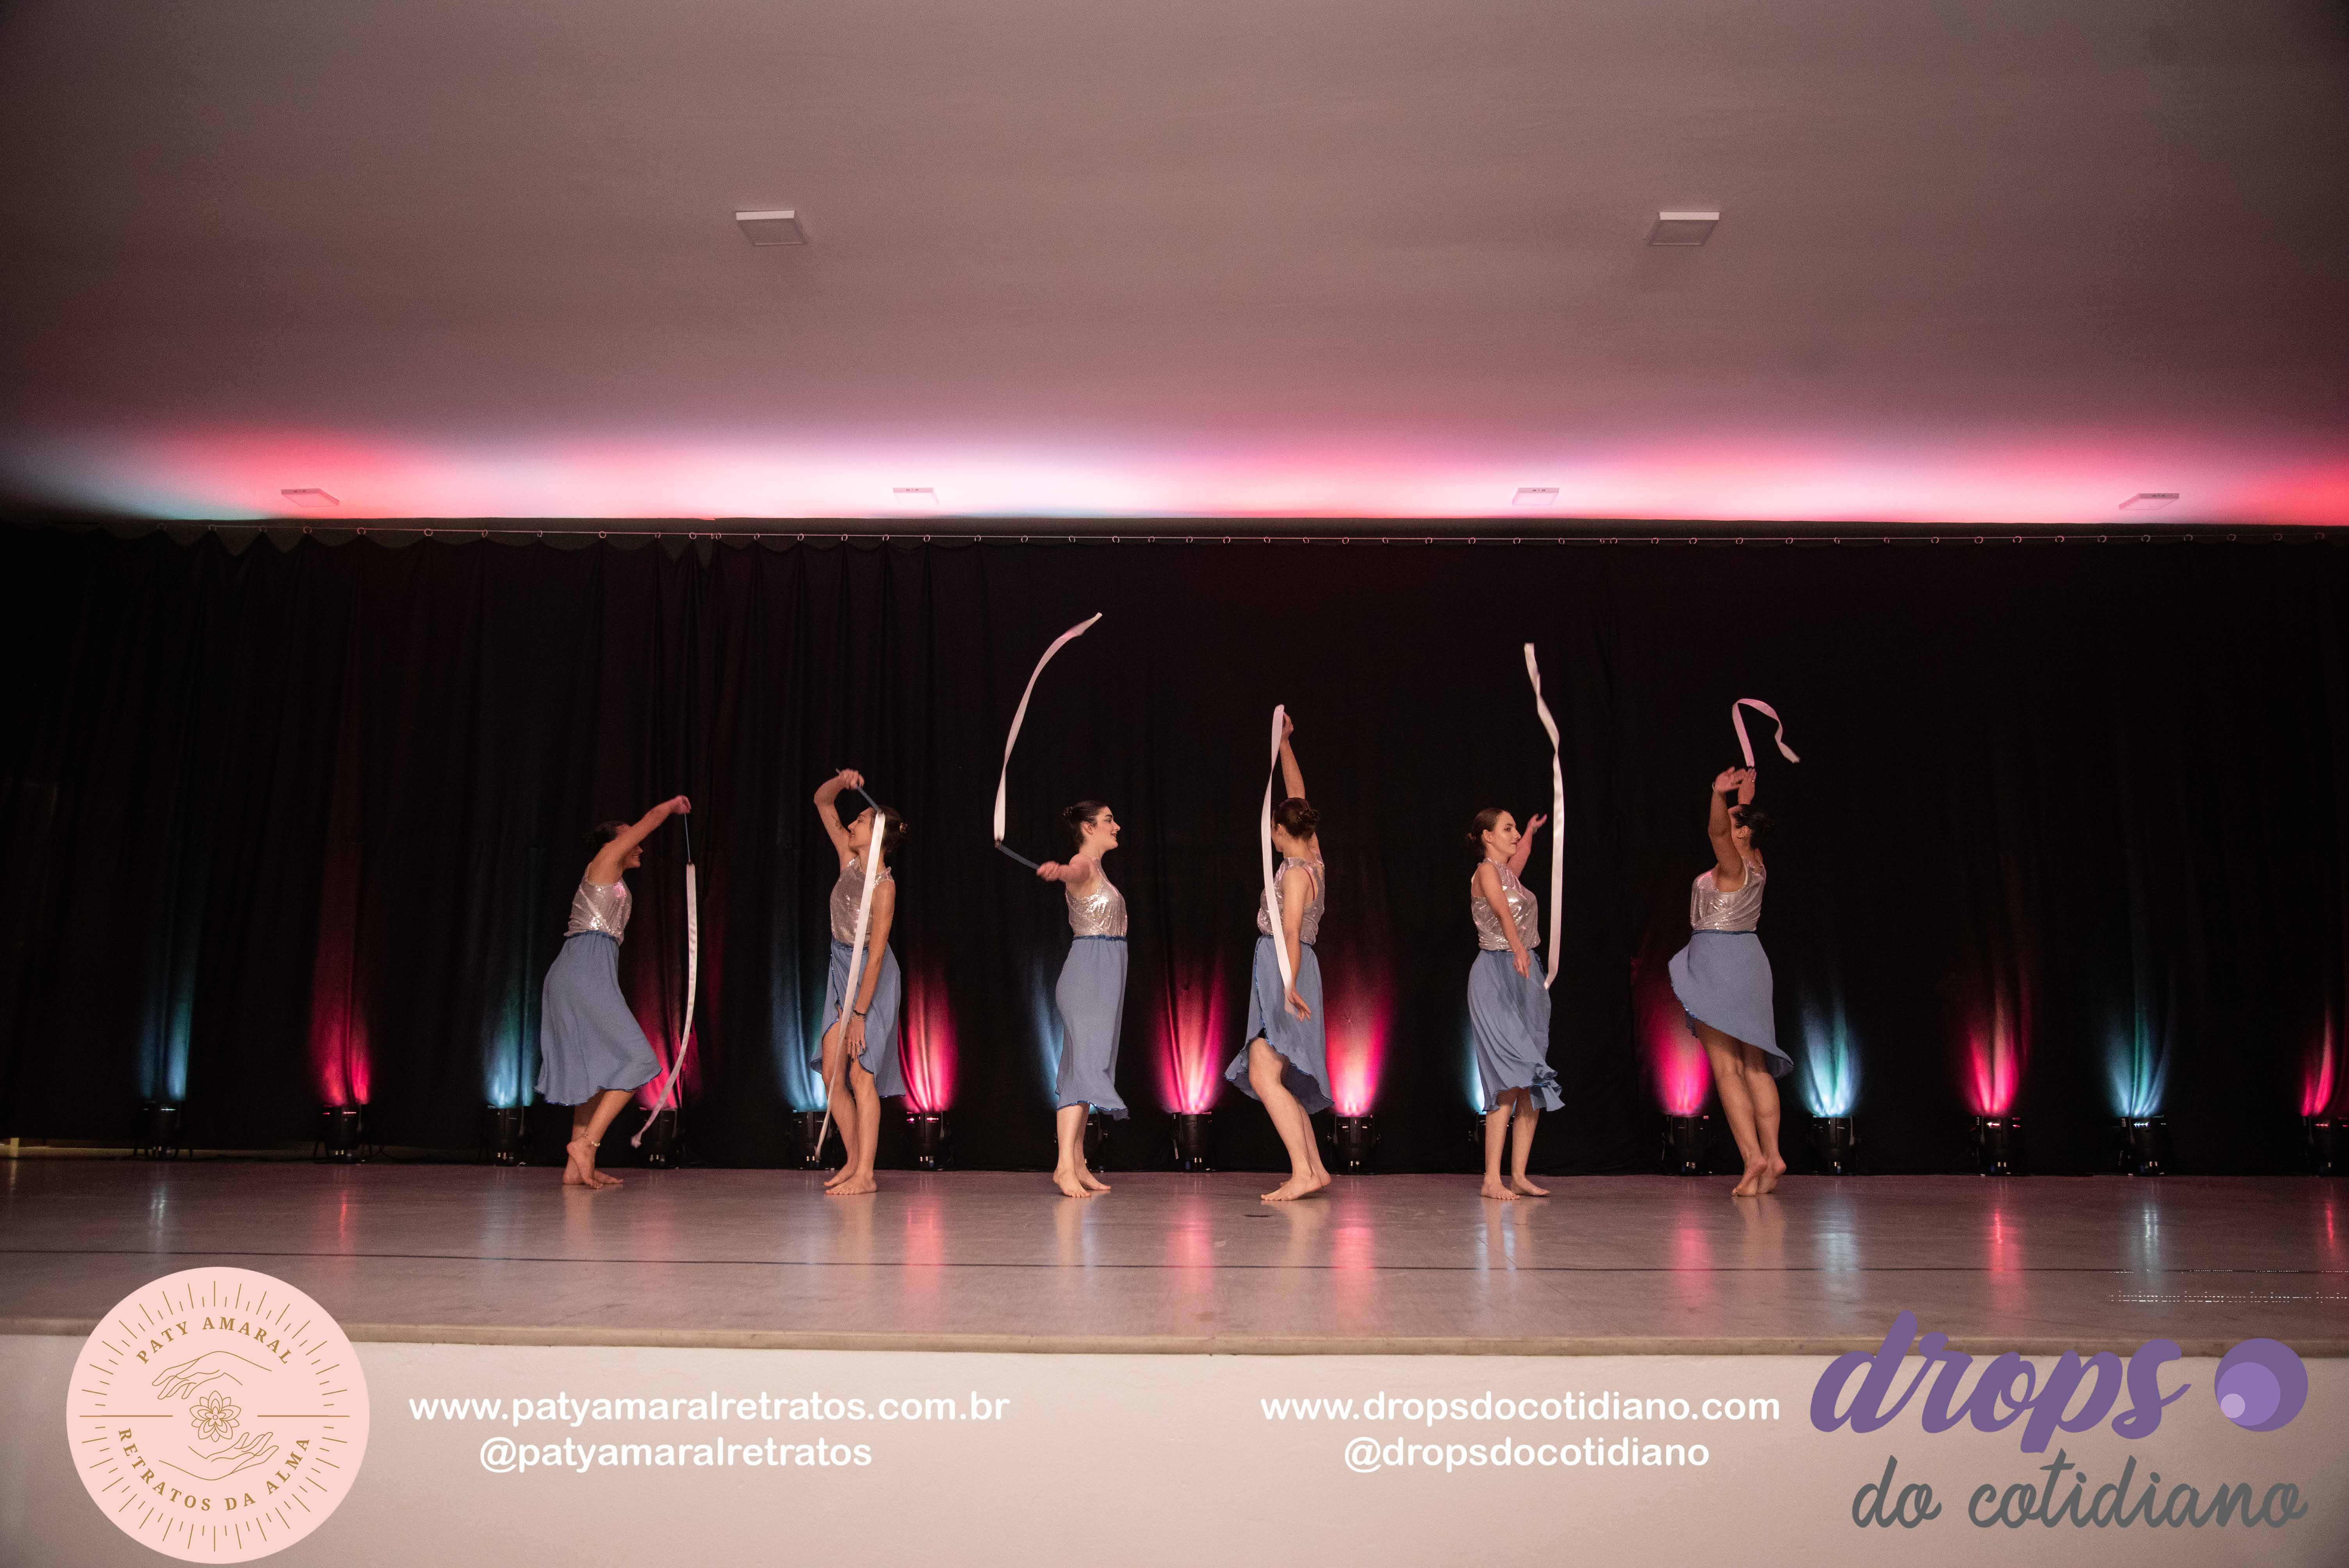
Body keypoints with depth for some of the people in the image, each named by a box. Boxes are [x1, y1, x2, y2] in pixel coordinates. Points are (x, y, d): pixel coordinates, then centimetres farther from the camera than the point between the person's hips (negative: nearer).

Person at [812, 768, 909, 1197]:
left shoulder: (884, 886, -22)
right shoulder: (850, 858, -1)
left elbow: (876, 955, -23)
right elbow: (822, 802, 7)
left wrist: (859, 1014, -23)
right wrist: (842, 782, -14)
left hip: (873, 980, -8)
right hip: (842, 972, 8)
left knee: (861, 1076, -8)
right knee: (832, 1073, 6)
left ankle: (865, 1175, -4)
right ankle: (854, 1161, 16)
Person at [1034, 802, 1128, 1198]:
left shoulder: (1096, 868, 17)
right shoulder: (1083, 865, -12)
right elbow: (1070, 873, -38)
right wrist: (1055, 870, -61)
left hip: (1102, 977, 10)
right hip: (1090, 971, -10)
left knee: (1085, 1068, 9)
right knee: (1085, 1064, -16)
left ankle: (1078, 1166, 13)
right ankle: (1065, 1166, -21)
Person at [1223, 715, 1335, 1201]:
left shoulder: (1295, 871, -13)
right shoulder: (1312, 859, 10)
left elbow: (1291, 931, -23)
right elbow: (1297, 794, 18)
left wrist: (1289, 985, -30)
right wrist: (1284, 742, 20)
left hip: (1282, 969, -10)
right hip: (1280, 973, 10)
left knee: (1264, 1074, -16)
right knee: (1281, 1078, 12)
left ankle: (1303, 1172, -20)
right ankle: (1314, 1167, 14)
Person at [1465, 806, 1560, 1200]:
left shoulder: (1508, 872, 17)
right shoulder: (1486, 872, -8)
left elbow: (1519, 855, 43)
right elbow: (1503, 911, -28)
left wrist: (1531, 831, 59)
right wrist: (1518, 948, -44)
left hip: (1525, 977, 9)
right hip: (1496, 975, -9)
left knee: (1534, 1080, 3)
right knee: (1510, 1078, -16)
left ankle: (1519, 1174, 7)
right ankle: (1492, 1179, -15)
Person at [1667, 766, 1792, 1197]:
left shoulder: (1732, 867, -13)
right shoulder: (1755, 867, 10)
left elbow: (1717, 830, -33)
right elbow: (1726, 831, 32)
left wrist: (1720, 797, -48)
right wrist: (1744, 804, 41)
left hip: (1717, 963, -8)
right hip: (1748, 961, 9)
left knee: (1726, 1068, -7)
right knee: (1755, 1065, 8)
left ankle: (1753, 1157, -14)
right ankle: (1771, 1155, 6)